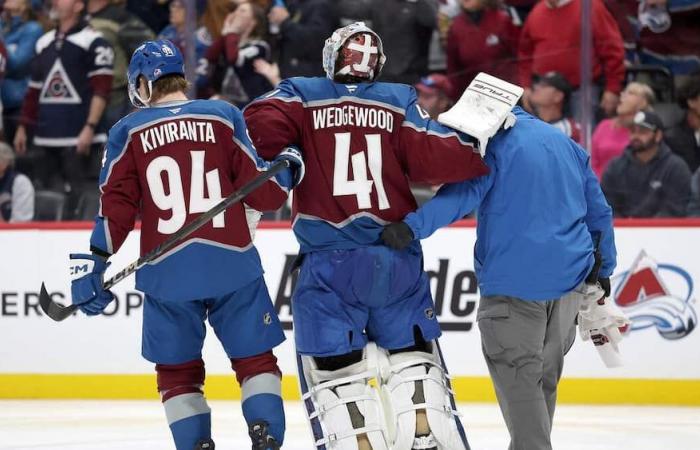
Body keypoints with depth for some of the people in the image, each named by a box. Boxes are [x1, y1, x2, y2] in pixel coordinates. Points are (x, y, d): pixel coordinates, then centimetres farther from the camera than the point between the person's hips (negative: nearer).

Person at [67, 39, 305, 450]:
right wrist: (289, 169, 20)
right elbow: (263, 192, 0)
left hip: (168, 272, 0)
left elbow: (115, 209, -1)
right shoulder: (224, 116, 3)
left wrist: (93, 265, 4)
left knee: (178, 370, 14)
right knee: (255, 359, 11)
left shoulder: (128, 132, 5)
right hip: (232, 263, 0)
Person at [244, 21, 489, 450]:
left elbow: (263, 125, -13)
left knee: (333, 371, 3)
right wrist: (484, 147, 9)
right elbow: (438, 158, -4)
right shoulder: (399, 101, 8)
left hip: (328, 263, -2)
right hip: (398, 258, 2)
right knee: (415, 360, 15)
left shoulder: (300, 95, 6)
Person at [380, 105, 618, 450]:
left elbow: (464, 194, -23)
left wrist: (412, 227, -33)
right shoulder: (568, 145, 16)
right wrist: (603, 269, 32)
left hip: (513, 280, -7)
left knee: (517, 376, -1)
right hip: (569, 279, 7)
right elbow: (599, 212, 21)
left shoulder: (494, 145, -6)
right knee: (545, 376, 18)